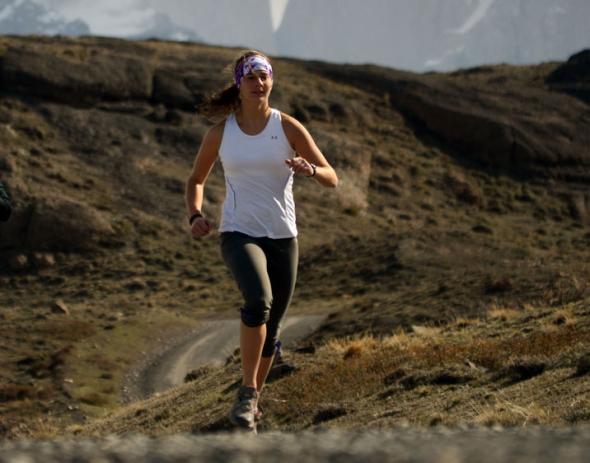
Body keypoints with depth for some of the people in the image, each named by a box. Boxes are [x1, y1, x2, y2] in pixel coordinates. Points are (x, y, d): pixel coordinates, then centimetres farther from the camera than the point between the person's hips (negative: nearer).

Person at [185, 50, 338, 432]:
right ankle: (247, 392, -23)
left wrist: (310, 170, -23)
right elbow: (196, 179, 14)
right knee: (259, 300, -30)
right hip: (239, 233, -2)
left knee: (272, 327, 8)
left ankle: (254, 399, 28)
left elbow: (332, 178, 0)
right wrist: (196, 215, -5)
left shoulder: (288, 127, -1)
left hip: (282, 236, 2)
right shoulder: (221, 132, 0)